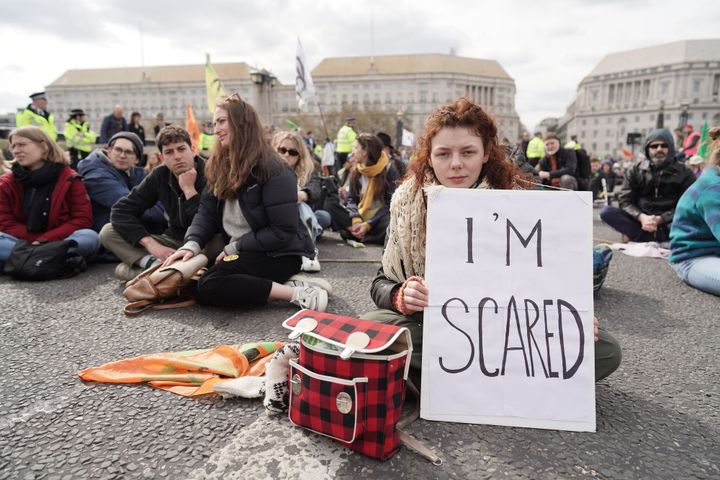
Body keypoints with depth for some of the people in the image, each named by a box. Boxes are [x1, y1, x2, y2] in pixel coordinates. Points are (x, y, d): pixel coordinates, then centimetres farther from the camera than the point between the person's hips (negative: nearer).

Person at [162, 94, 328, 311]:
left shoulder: (273, 170, -16)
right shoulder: (219, 167, 8)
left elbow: (283, 232, -19)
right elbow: (206, 213, 3)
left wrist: (234, 248, -15)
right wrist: (192, 244, -16)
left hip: (278, 254, -8)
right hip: (237, 250, 9)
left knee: (208, 287, -25)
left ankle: (296, 293, -20)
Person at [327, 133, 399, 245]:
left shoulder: (389, 171, -8)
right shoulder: (356, 172, 8)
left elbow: (391, 204, -12)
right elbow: (352, 199, 4)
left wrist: (368, 225, -21)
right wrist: (356, 220, -18)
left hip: (379, 220, -4)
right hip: (360, 216, 5)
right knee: (332, 207, -16)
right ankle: (358, 232, -31)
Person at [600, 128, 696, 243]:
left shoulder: (684, 173, 2)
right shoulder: (635, 170, 5)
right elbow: (625, 200, -1)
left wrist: (660, 219, -20)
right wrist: (641, 217, -21)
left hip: (668, 224, -1)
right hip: (641, 222, 1)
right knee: (606, 212, -24)